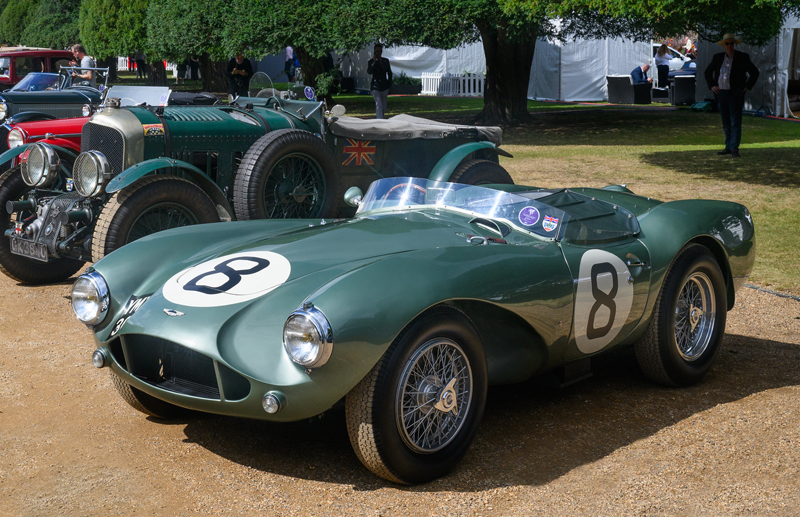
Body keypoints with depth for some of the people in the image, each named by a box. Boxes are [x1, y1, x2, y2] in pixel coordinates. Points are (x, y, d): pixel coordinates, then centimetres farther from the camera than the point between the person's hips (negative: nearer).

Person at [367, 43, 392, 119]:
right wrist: (374, 61, -22)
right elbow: (369, 72, -22)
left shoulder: (385, 61, 6)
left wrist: (389, 84, 8)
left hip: (384, 85, 4)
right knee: (379, 105, -14)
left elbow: (389, 73, 14)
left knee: (383, 105, 12)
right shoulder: (371, 62, -4)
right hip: (375, 86, -4)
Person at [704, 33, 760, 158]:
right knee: (726, 123, 8)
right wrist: (711, 86, 9)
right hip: (721, 93, 4)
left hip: (735, 94, -4)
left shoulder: (742, 57, 0)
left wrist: (746, 87, -4)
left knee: (735, 122, -9)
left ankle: (734, 148, -10)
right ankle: (728, 147, 14)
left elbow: (754, 72, 3)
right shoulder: (717, 57, 10)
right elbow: (707, 72, 21)